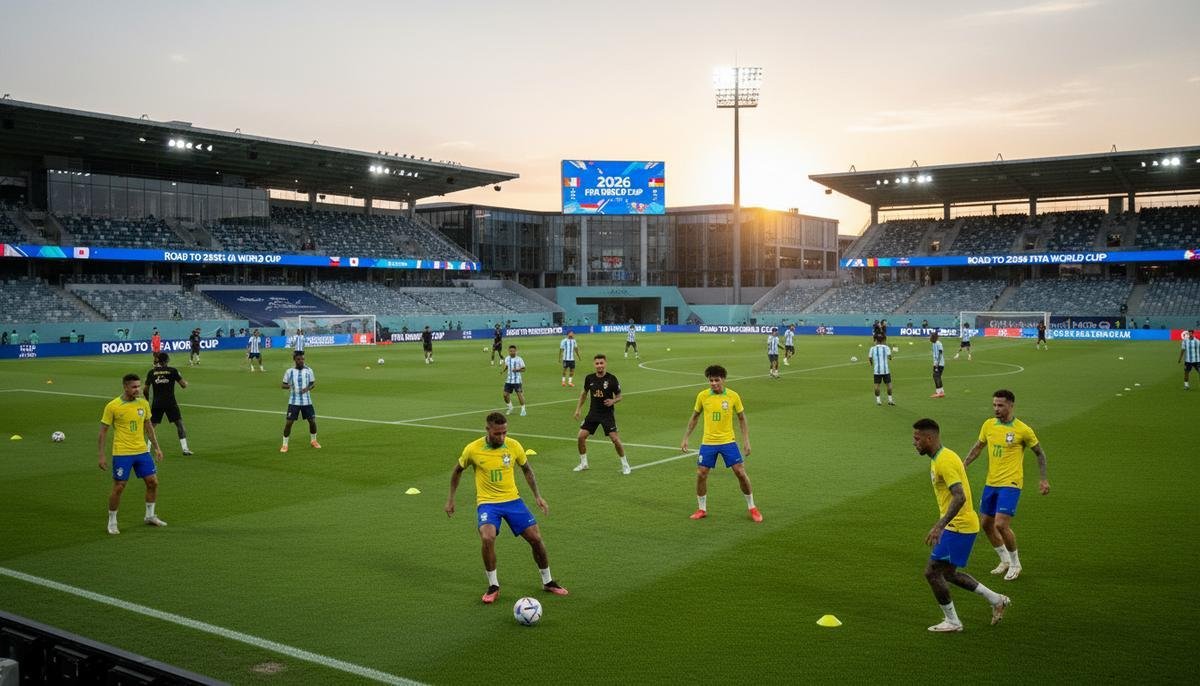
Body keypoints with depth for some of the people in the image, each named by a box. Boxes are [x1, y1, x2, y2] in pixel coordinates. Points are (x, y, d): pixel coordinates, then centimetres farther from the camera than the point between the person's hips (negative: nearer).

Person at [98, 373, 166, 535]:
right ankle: (112, 522, 17)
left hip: (142, 451, 5)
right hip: (122, 453, -5)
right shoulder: (112, 406, -10)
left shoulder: (143, 403, 3)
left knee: (152, 482, 5)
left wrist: (156, 447, 13)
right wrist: (102, 456, -7)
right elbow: (103, 431, -4)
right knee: (118, 487, -2)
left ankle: (150, 516, 24)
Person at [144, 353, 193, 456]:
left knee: (152, 425, 13)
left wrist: (147, 400, 22)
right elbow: (183, 385, -4)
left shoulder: (152, 372, 3)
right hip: (170, 403, -2)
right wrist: (185, 382, 19)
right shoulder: (172, 370, -3)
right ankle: (185, 449, 2)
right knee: (179, 424, 6)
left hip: (156, 403, 2)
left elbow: (145, 390, 4)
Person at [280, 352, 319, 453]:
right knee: (289, 422, -6)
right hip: (294, 401, -1)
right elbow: (284, 384, 4)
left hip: (306, 401, 1)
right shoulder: (289, 372, -2)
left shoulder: (308, 370, 1)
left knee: (312, 421, 3)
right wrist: (288, 386, -19)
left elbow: (313, 383, 8)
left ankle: (313, 441, 27)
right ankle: (285, 444, 7)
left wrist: (308, 388, -13)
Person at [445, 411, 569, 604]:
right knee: (487, 539, -28)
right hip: (487, 502, -2)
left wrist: (537, 496, 6)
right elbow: (457, 470, 7)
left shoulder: (513, 445, -7)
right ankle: (493, 586, -6)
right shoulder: (472, 449, -13)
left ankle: (548, 582, 20)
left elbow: (526, 469, 11)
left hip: (512, 500, 2)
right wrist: (450, 499, 9)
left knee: (536, 538, -3)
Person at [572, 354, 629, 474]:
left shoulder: (611, 379, -11)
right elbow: (584, 393, 16)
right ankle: (583, 463, 17)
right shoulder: (589, 378, -1)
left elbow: (619, 397, -2)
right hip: (593, 413, 4)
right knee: (581, 436, -5)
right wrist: (578, 409, 13)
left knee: (615, 439, -12)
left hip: (607, 414, -4)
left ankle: (625, 465, 7)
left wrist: (613, 401, -23)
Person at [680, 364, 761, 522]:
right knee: (701, 474, -1)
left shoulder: (733, 396, -7)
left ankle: (751, 507, 14)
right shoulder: (702, 396, -4)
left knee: (741, 473, -4)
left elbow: (742, 419, 4)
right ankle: (702, 509, 18)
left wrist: (746, 441, -2)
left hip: (728, 441, -1)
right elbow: (694, 417, 9)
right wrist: (685, 438, 7)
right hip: (708, 442, 1)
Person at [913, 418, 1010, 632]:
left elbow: (960, 497, -30)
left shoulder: (944, 461, -21)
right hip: (958, 524, 10)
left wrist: (939, 526, -35)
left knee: (932, 571, -4)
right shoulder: (939, 458, 11)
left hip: (959, 526, -10)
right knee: (948, 573, 17)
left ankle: (952, 621, 9)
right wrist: (941, 524, 27)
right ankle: (997, 600, 24)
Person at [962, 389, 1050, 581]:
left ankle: (1015, 564, 8)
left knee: (1001, 524, -15)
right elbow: (978, 446, 17)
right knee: (986, 524, 11)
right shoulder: (988, 425, 3)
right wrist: (964, 464, 4)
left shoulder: (1023, 430, -11)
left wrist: (1043, 479, 1)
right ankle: (1005, 560, 32)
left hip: (1010, 484, -6)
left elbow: (1039, 453, 3)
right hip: (991, 483, 6)